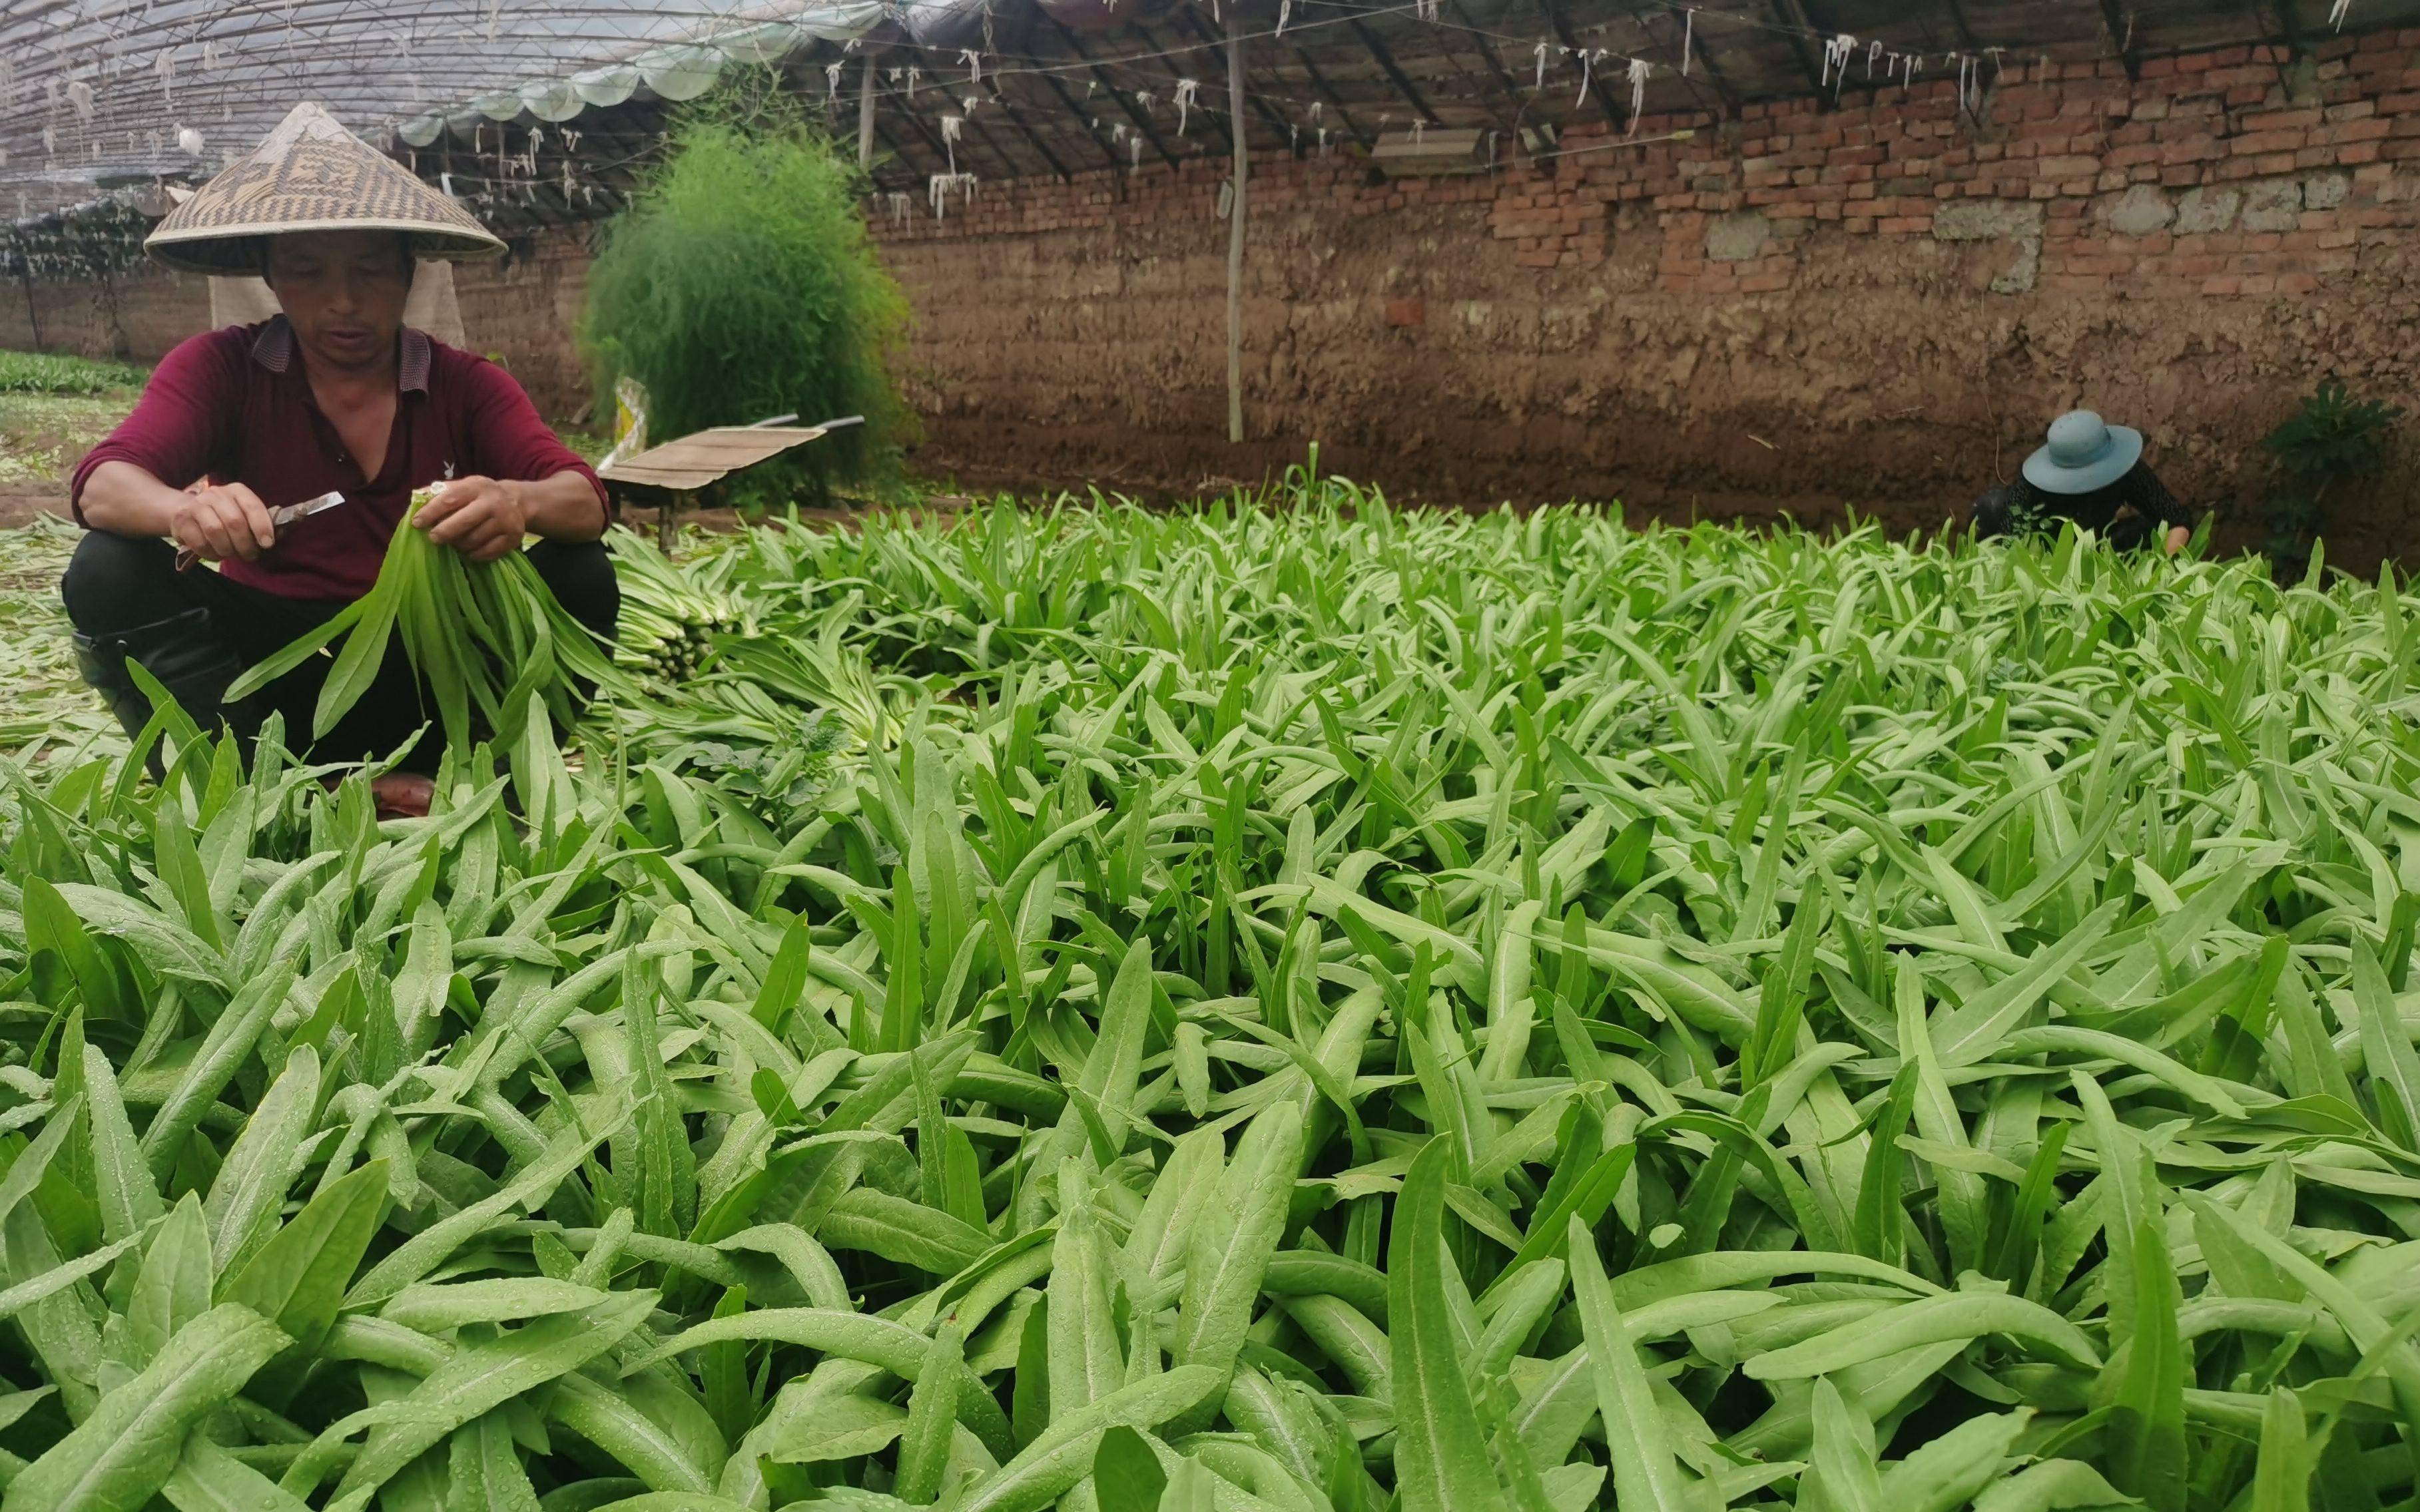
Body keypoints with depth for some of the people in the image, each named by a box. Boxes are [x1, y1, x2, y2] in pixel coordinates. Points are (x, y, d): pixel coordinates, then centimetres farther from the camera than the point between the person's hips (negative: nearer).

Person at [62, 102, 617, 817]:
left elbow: (586, 504, -15)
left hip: (430, 670, 0)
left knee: (583, 577, -22)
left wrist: (519, 503, -41)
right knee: (107, 573, -23)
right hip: (267, 656, 1)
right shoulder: (221, 368, 0)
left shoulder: (466, 385, 0)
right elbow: (103, 483, -15)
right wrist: (182, 509, -40)